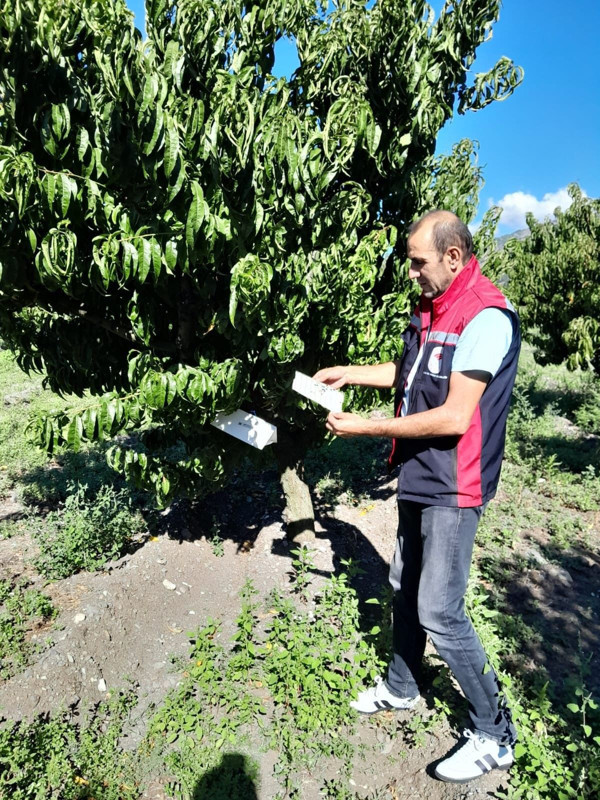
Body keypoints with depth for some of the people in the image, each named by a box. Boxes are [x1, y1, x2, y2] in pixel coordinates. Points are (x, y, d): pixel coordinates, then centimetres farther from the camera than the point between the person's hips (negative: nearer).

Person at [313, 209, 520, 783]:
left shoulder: (485, 317, -21)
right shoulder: (430, 308, 8)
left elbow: (454, 417, -26)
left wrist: (368, 429, -20)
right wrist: (349, 373, 12)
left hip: (453, 490, -9)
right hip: (417, 479, 9)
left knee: (439, 612, -3)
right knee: (404, 586, 20)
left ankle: (495, 735, 20)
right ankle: (401, 688, 41)